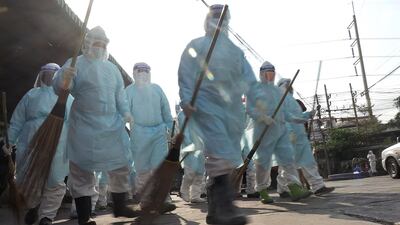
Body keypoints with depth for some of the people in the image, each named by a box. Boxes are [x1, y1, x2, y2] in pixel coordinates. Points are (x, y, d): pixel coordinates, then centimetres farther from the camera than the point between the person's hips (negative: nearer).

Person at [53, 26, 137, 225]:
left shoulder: (112, 68, 15)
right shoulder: (76, 64, -3)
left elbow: (120, 93, 18)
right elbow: (58, 88, -15)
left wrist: (125, 112, 0)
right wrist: (64, 78, -38)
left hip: (113, 127, 6)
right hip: (85, 128, -5)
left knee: (120, 167, 10)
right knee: (82, 171, 0)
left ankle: (120, 207, 25)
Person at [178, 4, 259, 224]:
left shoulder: (235, 51, 24)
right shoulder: (195, 46, 11)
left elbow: (248, 78, 15)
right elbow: (185, 75, -1)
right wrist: (186, 100, -16)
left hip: (233, 109, 6)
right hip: (207, 106, -6)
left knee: (228, 157, 5)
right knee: (220, 155, -21)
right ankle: (225, 207, -24)